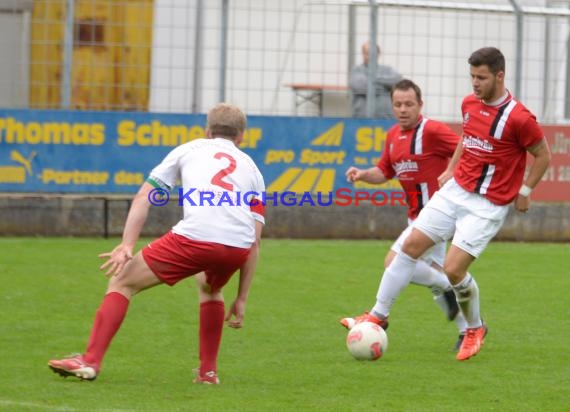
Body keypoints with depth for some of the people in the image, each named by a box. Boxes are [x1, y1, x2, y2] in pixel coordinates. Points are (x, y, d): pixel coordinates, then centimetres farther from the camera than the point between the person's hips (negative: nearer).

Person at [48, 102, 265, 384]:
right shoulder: (251, 168, 30)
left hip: (194, 237, -3)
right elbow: (254, 242, 24)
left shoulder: (189, 149, 26)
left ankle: (90, 362, 1)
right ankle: (208, 371, 32)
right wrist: (241, 299, 26)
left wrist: (127, 246, 5)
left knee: (122, 282, 12)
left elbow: (144, 196, 13)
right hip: (238, 247, 3)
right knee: (209, 288, 38)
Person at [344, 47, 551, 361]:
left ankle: (475, 329, 14)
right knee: (411, 246, 0)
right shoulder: (469, 104, 4)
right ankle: (379, 314, 12)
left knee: (453, 269, -13)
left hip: (487, 205, -7)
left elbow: (543, 155, -5)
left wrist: (525, 191, -6)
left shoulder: (518, 118, -17)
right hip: (455, 191, 7)